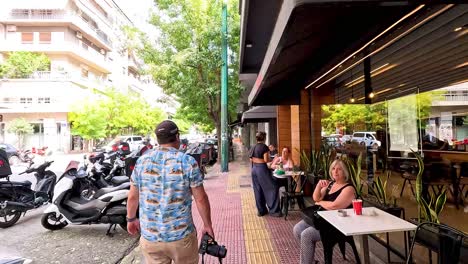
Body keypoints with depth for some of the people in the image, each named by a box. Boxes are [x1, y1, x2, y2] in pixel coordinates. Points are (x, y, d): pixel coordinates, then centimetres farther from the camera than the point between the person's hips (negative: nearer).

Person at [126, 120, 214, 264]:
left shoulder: (141, 161, -2)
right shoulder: (188, 161, -12)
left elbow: (132, 197, 6)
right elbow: (201, 199, -9)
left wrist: (131, 219, 22)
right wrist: (207, 225, 4)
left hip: (149, 236, 3)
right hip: (181, 235, -2)